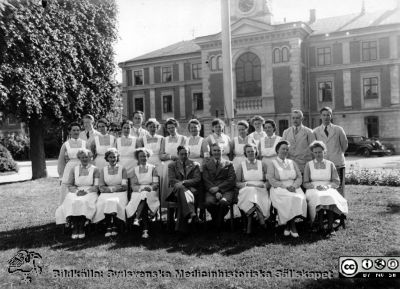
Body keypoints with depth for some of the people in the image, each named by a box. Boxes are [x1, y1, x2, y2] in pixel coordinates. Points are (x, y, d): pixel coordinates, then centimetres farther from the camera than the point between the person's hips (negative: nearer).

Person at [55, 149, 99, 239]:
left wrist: (86, 191, -15)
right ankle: (74, 228, -29)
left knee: (84, 202, -36)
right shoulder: (74, 170, 17)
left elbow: (96, 187, 2)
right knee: (72, 203, -32)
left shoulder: (94, 170, 10)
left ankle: (82, 228, -28)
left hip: (90, 193, -2)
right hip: (75, 193, 2)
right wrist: (77, 191, -9)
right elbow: (69, 185, 11)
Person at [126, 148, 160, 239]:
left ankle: (137, 218, -46)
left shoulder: (153, 168, 13)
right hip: (138, 193, 1)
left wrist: (150, 188, -18)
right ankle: (145, 229, -42)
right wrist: (142, 188, -15)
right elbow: (133, 186, 5)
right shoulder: (135, 170, 17)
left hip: (151, 193, -1)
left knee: (144, 197, -37)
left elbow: (156, 184, 4)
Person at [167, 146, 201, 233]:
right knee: (181, 189, -38)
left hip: (192, 190, 0)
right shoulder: (172, 165, 19)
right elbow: (172, 180, 4)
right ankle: (191, 213, -57)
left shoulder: (195, 165, 18)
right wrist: (181, 184, -15)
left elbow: (197, 180, 3)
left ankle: (181, 225, -46)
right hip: (176, 190, 0)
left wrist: (183, 182, -13)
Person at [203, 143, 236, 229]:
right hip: (212, 190, 1)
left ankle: (220, 223, -8)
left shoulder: (229, 164, 17)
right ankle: (216, 221, -4)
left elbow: (231, 180, 4)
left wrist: (218, 188, -11)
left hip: (226, 190, -1)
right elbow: (206, 181, 5)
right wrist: (215, 192, -13)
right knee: (209, 202, -33)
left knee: (223, 202, -35)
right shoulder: (206, 165, 19)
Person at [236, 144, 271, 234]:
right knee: (250, 191, -36)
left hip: (261, 191, 0)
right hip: (246, 191, 0)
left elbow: (269, 181, 10)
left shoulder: (262, 165, 17)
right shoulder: (241, 166, 15)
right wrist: (247, 184, -10)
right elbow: (237, 183, 8)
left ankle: (249, 224, -37)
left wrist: (263, 185, -12)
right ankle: (260, 217, -39)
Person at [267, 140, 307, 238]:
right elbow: (271, 180, -5)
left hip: (294, 188, 3)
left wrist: (294, 186, -10)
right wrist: (285, 186, -16)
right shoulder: (272, 163, 7)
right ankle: (292, 226, -19)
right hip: (278, 189, -3)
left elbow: (299, 177, 12)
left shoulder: (292, 163, 20)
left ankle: (288, 226, -19)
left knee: (299, 199, -29)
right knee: (289, 199, -33)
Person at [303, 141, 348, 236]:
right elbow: (305, 183, 8)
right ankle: (319, 225, -31)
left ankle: (330, 227, -34)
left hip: (328, 189, 1)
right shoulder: (308, 165, 12)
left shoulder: (330, 164, 14)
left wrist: (326, 186, -11)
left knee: (331, 197, -35)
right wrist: (315, 186, -12)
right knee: (318, 197, -36)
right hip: (313, 190, 0)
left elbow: (337, 182, 9)